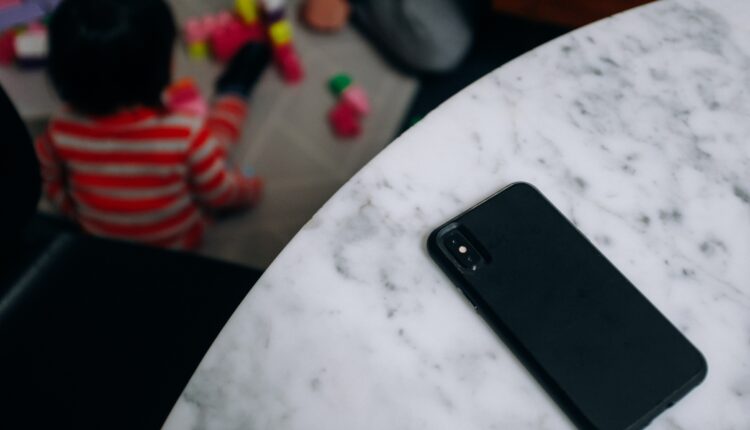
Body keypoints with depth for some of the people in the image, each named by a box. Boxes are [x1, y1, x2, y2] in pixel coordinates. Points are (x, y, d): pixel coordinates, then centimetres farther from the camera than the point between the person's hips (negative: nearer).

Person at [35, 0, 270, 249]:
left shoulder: (61, 133, -28)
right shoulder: (186, 133, -38)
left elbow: (49, 181, -7)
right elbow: (219, 193, -21)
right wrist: (251, 189, 2)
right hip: (179, 241, -2)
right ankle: (234, 91, 43)